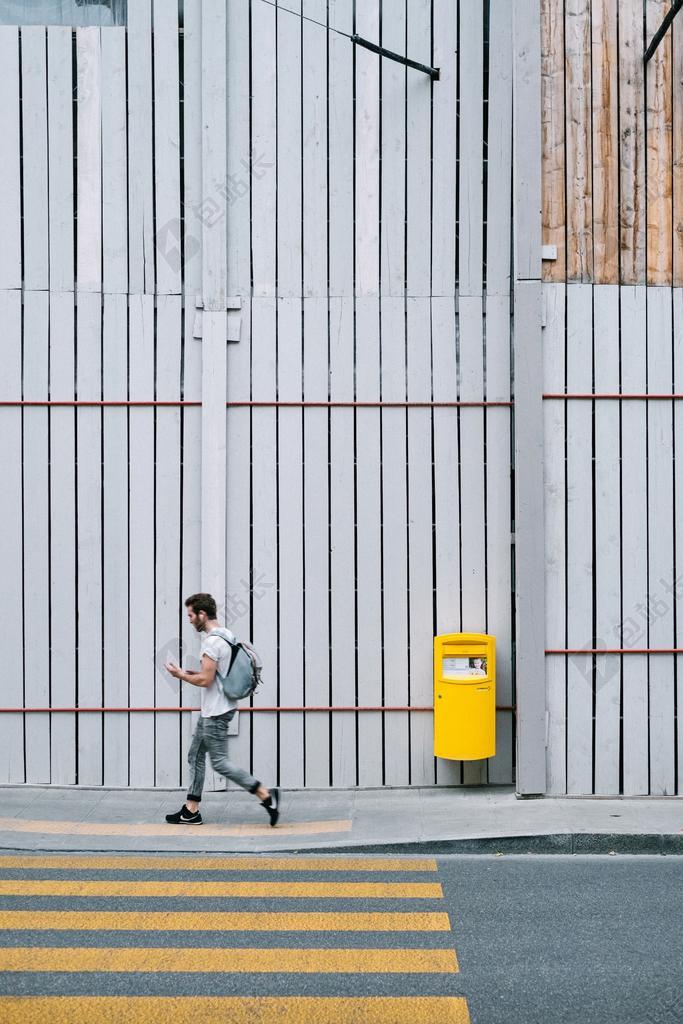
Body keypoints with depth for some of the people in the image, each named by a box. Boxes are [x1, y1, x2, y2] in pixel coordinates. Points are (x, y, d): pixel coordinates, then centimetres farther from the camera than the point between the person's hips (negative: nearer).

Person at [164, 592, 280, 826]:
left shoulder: (212, 641, -20)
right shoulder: (223, 637, 13)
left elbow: (205, 680, -23)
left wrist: (180, 675, -8)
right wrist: (189, 673, 15)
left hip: (216, 712, -11)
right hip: (211, 710, 11)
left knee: (219, 762, -7)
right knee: (195, 756, 14)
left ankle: (266, 795, -5)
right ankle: (191, 811, 19)